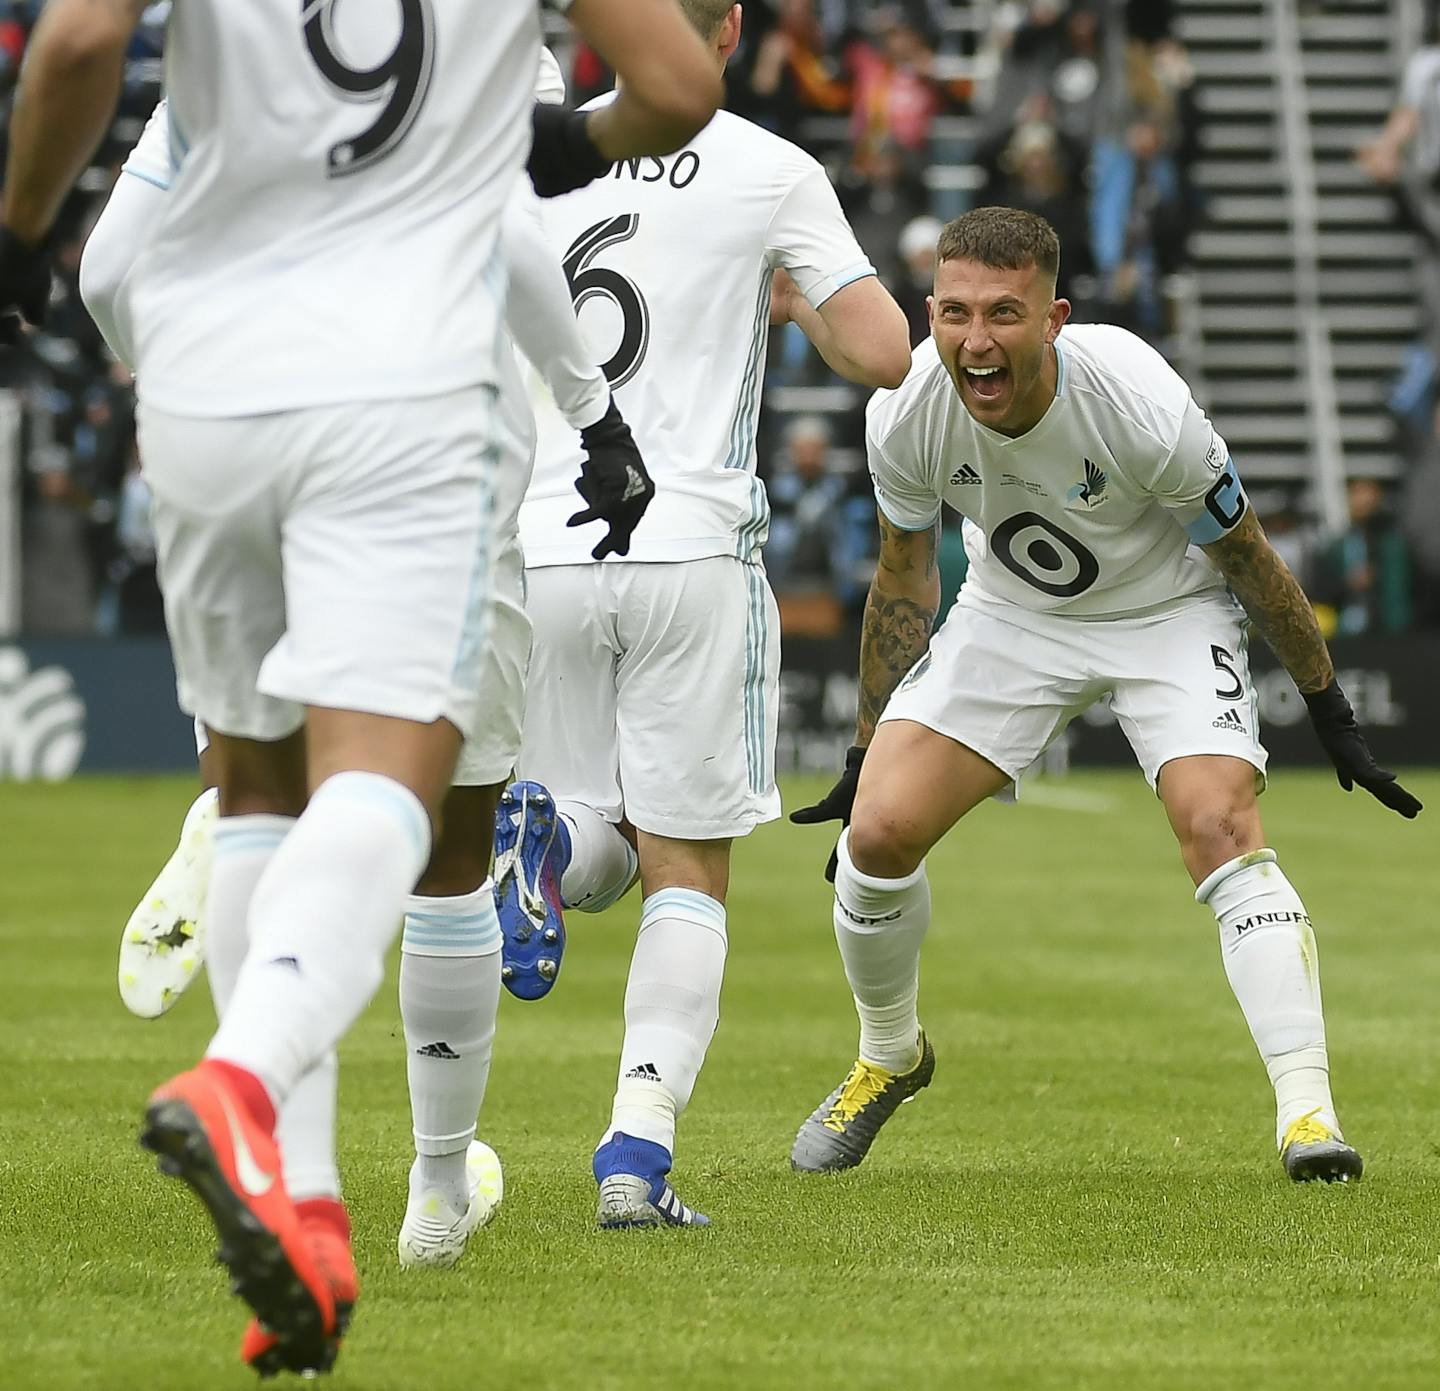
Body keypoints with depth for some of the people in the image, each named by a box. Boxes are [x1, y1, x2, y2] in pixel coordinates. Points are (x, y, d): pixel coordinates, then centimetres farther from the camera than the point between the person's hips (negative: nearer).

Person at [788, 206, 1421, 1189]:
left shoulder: (1144, 407, -33)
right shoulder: (906, 416, -23)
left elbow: (1247, 558, -15)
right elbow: (904, 581, -2)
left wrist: (1330, 711, -6)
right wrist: (869, 749, 5)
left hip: (1167, 613, -3)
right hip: (1014, 618, 3)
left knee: (1220, 827, -25)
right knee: (878, 829, -10)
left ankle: (1307, 1109, -24)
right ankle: (889, 1059, 18)